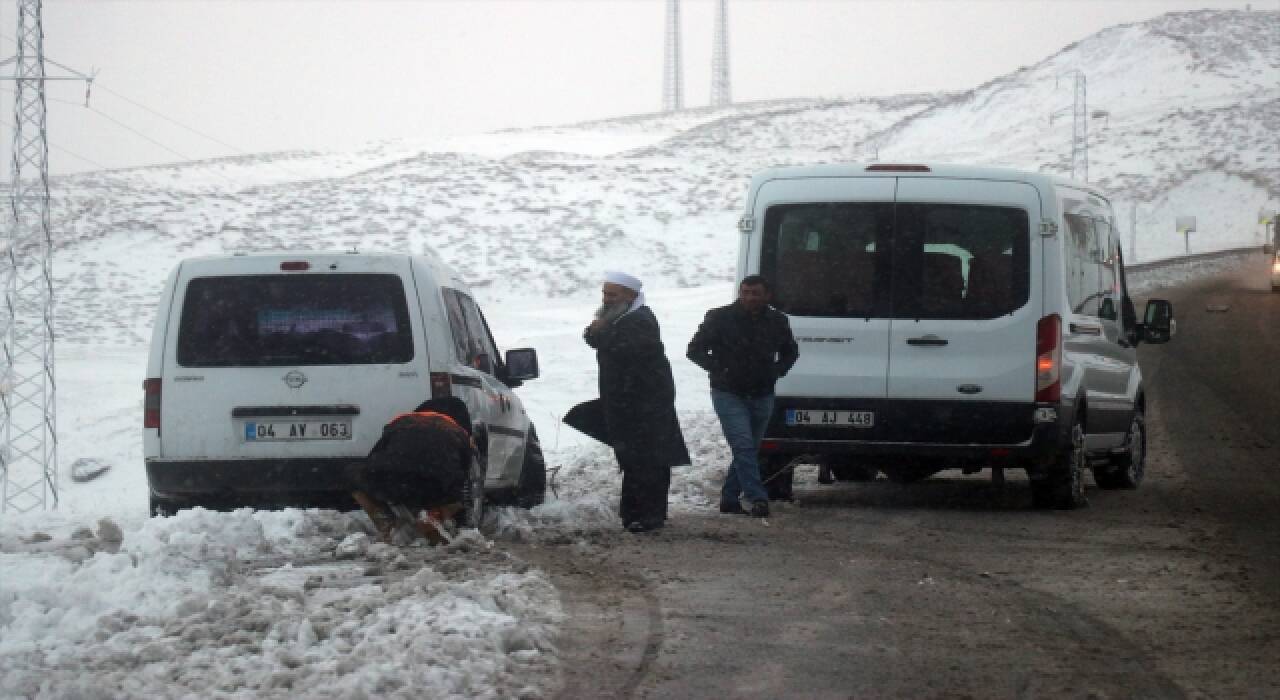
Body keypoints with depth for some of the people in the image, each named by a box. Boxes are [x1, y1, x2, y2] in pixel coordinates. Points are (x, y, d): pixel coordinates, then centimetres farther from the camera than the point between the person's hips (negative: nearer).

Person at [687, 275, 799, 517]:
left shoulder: (777, 322, 4)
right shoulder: (720, 318, -7)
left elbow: (790, 351, 22)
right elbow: (695, 350, -1)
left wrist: (776, 372, 4)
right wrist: (719, 370, -11)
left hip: (762, 397, 4)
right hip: (729, 395, -4)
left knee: (748, 449, 9)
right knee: (744, 446, -16)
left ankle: (730, 498, 20)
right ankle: (758, 499, -22)